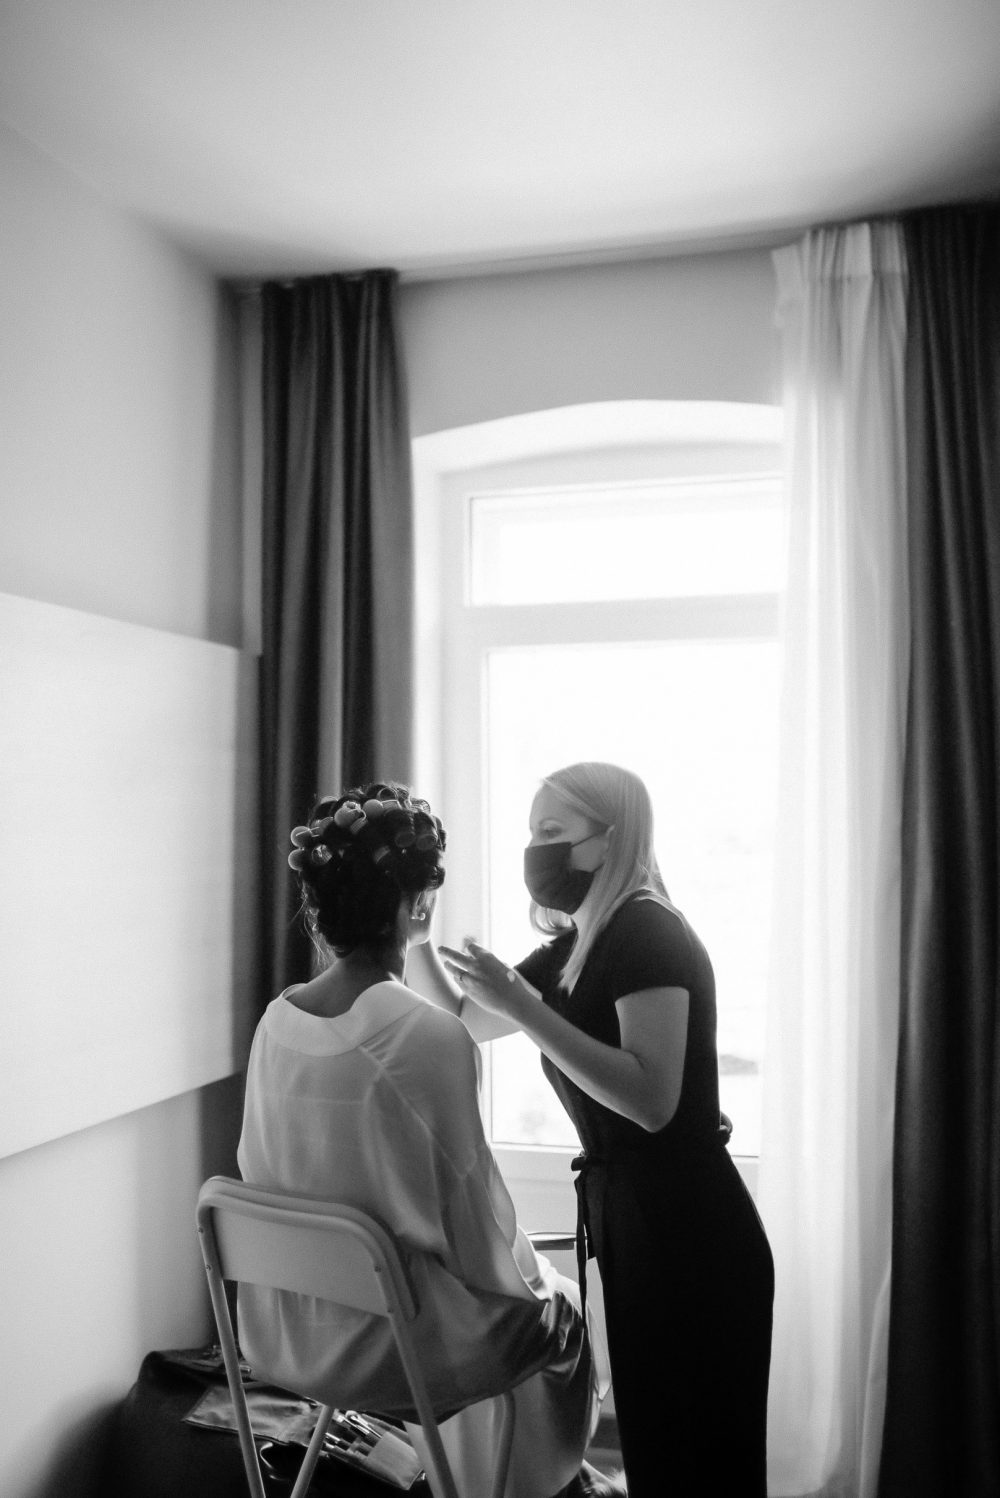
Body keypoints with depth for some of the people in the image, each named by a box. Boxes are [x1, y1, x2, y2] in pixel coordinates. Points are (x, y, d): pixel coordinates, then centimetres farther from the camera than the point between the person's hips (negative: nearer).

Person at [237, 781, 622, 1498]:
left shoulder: (277, 1018, -7)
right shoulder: (431, 1037, -26)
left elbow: (263, 1171, 4)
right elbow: (474, 1216, -18)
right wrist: (533, 1279, 2)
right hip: (386, 1337, -6)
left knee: (527, 1275, 30)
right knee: (557, 1310, 23)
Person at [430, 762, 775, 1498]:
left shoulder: (646, 932, -17)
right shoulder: (575, 947, 10)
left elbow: (652, 1099, -28)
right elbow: (465, 1019, 20)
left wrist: (522, 1006, -28)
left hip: (687, 1227, -9)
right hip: (633, 1214, 9)